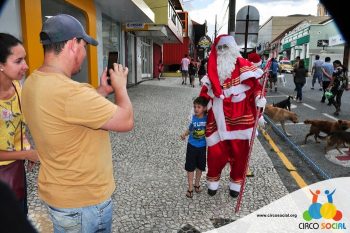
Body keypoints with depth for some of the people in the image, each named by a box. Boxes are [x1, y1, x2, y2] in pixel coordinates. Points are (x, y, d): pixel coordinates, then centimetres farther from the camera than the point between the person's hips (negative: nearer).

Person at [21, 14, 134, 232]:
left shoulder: (33, 82, -2)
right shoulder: (69, 91, -32)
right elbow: (127, 121, -23)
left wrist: (102, 91, 7)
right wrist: (120, 86, -7)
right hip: (83, 202, -8)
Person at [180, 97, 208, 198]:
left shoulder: (207, 119, -14)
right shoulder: (193, 118, -11)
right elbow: (190, 129, 2)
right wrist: (184, 134, -14)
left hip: (202, 147, 0)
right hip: (192, 146, 0)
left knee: (200, 166, 17)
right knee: (190, 167, 6)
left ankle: (197, 184, 40)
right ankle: (190, 188, 21)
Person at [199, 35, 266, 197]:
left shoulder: (243, 65, -2)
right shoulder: (213, 69, 11)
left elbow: (255, 85, -3)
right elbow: (205, 92, 14)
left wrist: (259, 98, -20)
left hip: (239, 116, -2)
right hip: (219, 117, 2)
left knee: (239, 151, 9)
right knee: (215, 151, 4)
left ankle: (236, 183, 31)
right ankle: (213, 181, 28)